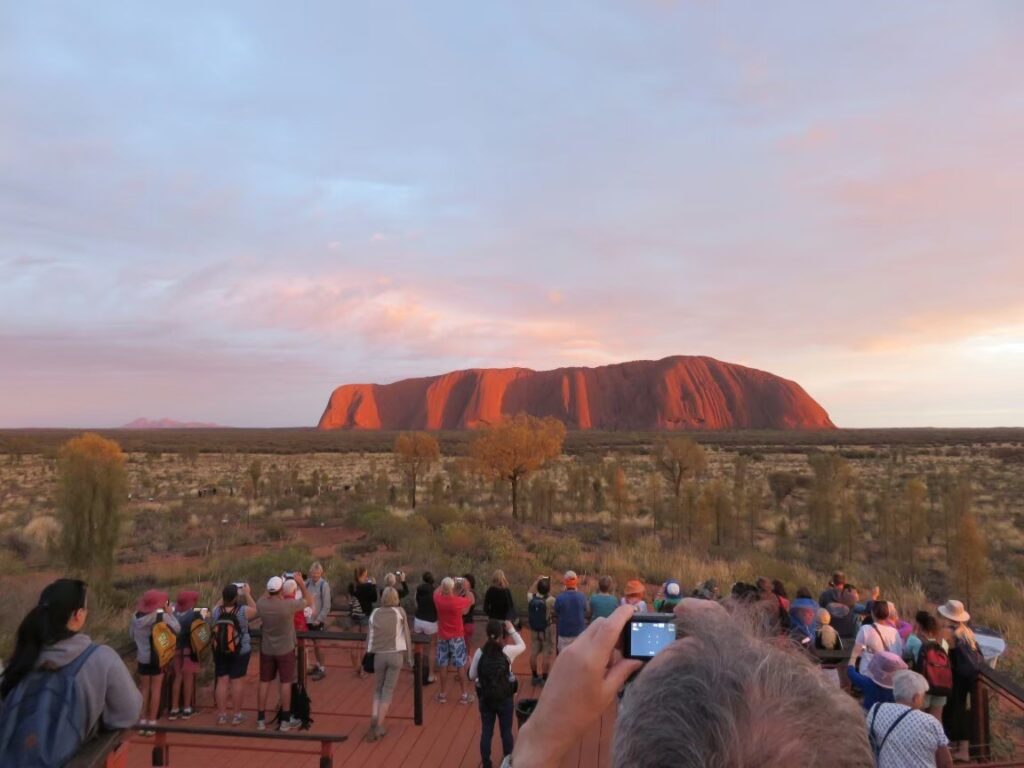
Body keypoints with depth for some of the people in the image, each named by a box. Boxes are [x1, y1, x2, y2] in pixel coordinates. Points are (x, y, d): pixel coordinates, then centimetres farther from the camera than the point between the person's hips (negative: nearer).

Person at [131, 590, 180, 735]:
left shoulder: (136, 617, -5)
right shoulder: (162, 616, -17)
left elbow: (132, 636, 8)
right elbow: (177, 629, -5)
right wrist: (170, 613, 1)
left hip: (142, 657, 4)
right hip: (158, 657, -4)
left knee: (144, 689, 15)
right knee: (155, 689, 7)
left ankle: (143, 722, 17)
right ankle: (151, 723, 10)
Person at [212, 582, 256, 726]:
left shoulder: (216, 611, -10)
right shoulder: (243, 611, -19)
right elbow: (256, 611, 2)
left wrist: (225, 594, 15)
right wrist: (247, 594, 4)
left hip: (220, 651, 3)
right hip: (240, 652, -3)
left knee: (221, 681, 10)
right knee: (237, 682, 4)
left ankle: (221, 715, 18)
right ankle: (237, 715, 12)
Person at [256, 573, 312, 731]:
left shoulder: (260, 604, -14)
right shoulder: (289, 605, -25)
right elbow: (309, 602, -9)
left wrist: (271, 589, 12)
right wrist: (301, 584, -5)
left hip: (266, 649, 4)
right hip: (285, 649, -3)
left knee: (264, 682, 13)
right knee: (286, 683, 6)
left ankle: (261, 720, 20)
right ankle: (285, 721, 13)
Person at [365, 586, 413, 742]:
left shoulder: (375, 613, 6)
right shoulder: (399, 612, 3)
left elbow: (370, 635, 3)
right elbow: (406, 634, 4)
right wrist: (408, 657, 10)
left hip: (378, 655, 2)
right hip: (395, 655, -1)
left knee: (378, 690, 17)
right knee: (388, 691, 8)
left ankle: (374, 720, -3)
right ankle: (379, 726, 2)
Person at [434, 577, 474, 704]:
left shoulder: (438, 600, -12)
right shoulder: (458, 601, -21)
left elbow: (437, 591, 15)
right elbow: (471, 601, 2)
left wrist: (445, 584, 18)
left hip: (442, 637, 3)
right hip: (456, 637, -3)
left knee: (442, 665, 12)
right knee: (460, 666, 6)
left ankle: (442, 694, 21)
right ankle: (464, 695, 14)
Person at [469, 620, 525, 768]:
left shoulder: (480, 652, -11)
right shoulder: (508, 651, -14)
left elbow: (472, 676, -2)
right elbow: (522, 646, 7)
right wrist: (512, 630, 9)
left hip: (485, 698, 1)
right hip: (505, 698, -1)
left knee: (486, 732, 14)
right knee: (506, 731, 16)